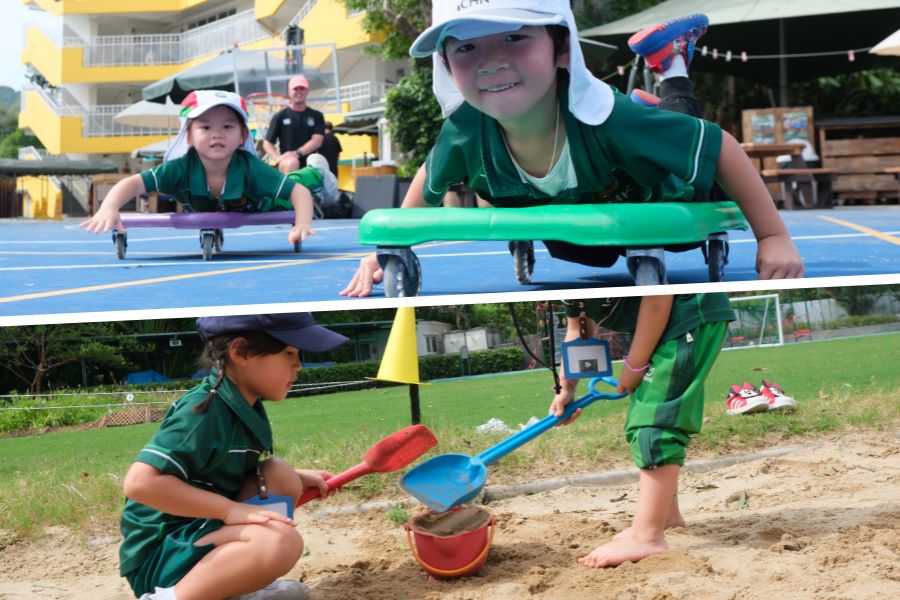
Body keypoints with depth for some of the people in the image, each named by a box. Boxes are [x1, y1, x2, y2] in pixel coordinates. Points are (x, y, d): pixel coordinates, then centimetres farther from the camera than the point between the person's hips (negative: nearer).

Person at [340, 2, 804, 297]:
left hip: (653, 209, -2)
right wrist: (388, 251, -11)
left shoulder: (604, 117, -46)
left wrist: (773, 238, -33)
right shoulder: (465, 131, -35)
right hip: (574, 232, 2)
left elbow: (719, 146, -35)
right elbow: (429, 182, -10)